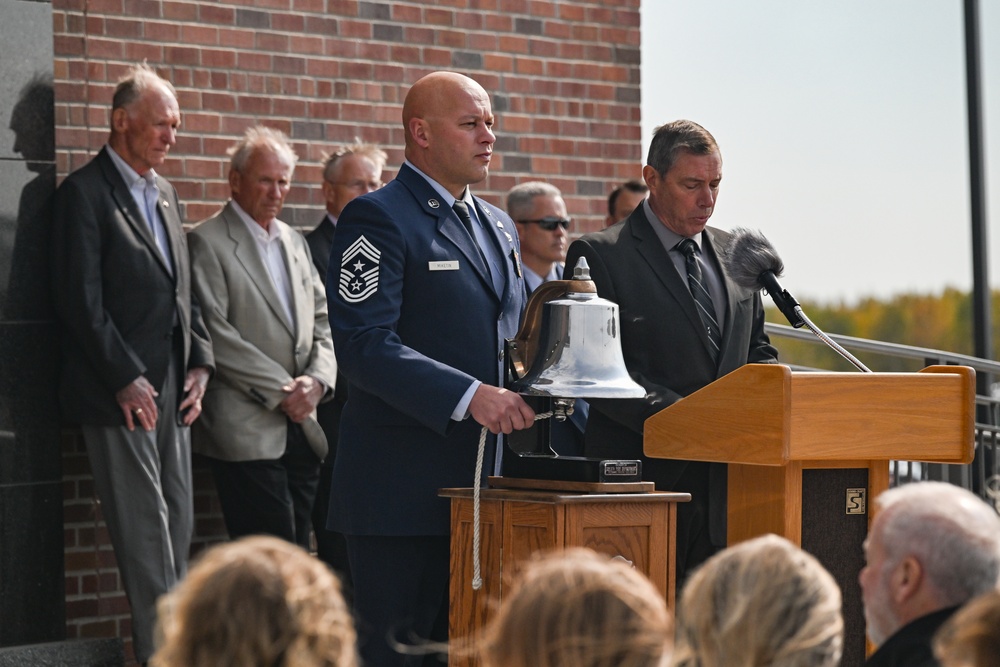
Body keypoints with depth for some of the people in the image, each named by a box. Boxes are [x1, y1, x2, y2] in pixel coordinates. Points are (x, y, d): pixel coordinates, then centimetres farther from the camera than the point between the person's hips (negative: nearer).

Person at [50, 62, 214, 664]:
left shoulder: (164, 193, 17)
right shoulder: (85, 192, -7)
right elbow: (81, 301, -13)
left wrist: (200, 361, 7)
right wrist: (126, 379, -15)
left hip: (172, 386, 8)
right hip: (122, 390, -8)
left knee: (179, 525, 6)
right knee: (145, 531, -6)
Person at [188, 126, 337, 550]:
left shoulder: (295, 242, 19)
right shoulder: (208, 243, -4)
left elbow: (322, 322, 17)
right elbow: (216, 335, -11)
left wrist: (317, 380, -3)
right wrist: (281, 391, -13)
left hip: (301, 429, 7)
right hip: (247, 431, -7)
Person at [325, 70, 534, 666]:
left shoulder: (499, 227, 19)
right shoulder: (378, 218, -7)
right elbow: (365, 344, -18)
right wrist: (468, 397, -27)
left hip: (481, 479, 8)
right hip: (404, 479, -8)